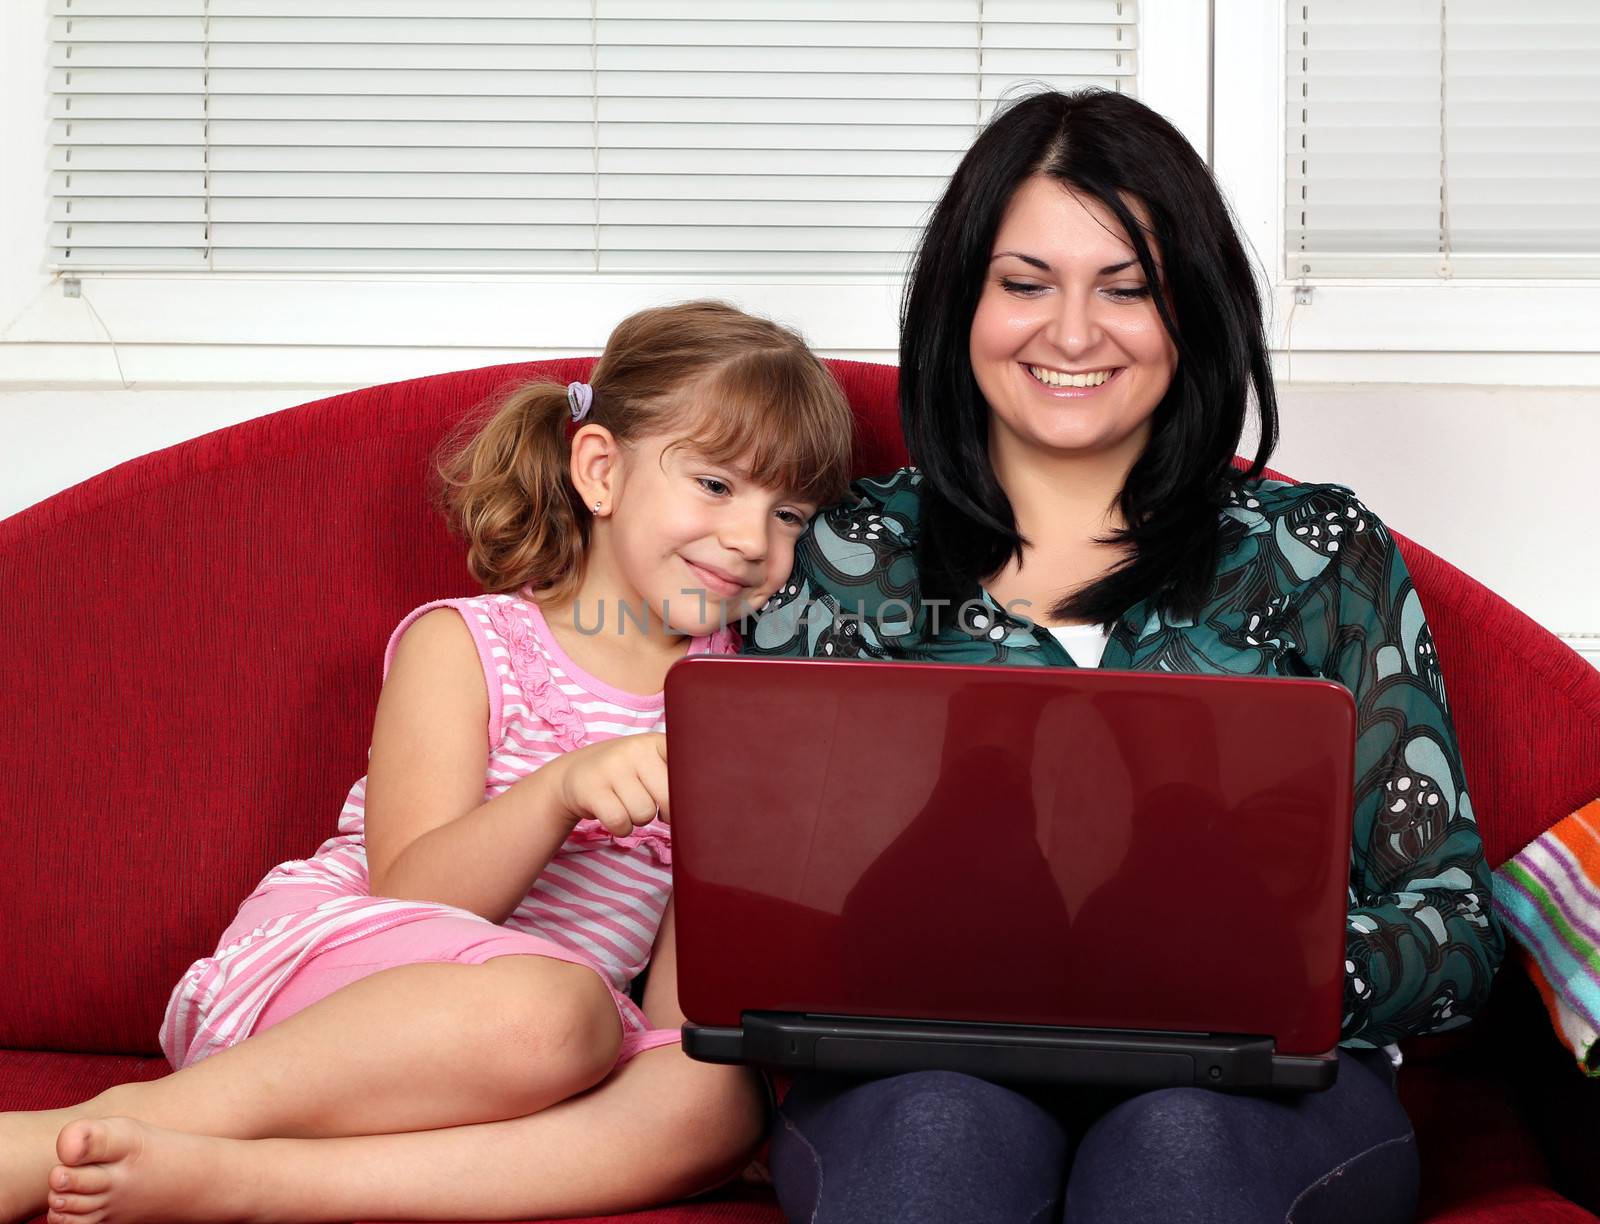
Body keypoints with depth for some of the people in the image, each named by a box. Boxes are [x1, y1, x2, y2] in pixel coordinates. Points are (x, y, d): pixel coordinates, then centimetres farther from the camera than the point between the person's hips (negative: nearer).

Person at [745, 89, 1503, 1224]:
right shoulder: (845, 562, 14)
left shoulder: (1322, 556, 13)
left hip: (1255, 1086, 0)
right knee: (945, 1125, -35)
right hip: (923, 1071, 0)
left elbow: (1455, 929, 7)